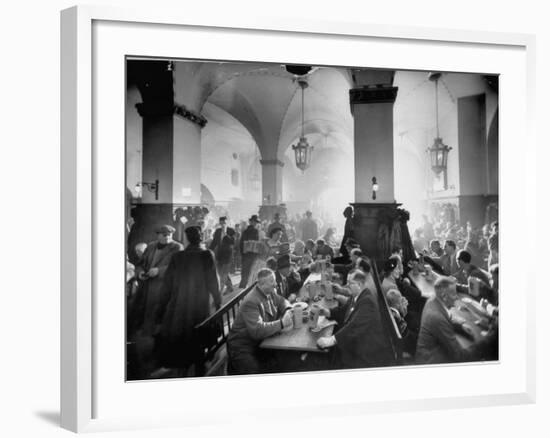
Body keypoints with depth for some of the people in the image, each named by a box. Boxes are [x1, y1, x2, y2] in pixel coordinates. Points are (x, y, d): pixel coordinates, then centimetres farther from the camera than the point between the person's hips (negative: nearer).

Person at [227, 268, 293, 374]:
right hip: (242, 347, -8)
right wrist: (281, 323, -31)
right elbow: (257, 331, -31)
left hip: (260, 342, 8)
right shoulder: (251, 302, -23)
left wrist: (288, 310, -4)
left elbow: (281, 301, 20)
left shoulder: (270, 293, 2)